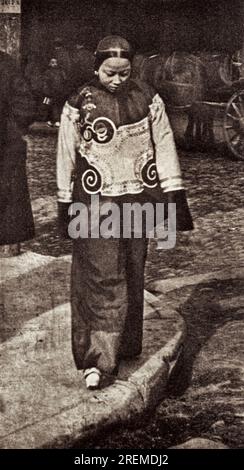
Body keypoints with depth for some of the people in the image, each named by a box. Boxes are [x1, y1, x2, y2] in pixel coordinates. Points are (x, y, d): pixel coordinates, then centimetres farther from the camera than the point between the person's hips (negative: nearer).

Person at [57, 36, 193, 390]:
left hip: (137, 199, 3)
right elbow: (66, 155, 2)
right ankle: (100, 360, -1)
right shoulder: (80, 104, -3)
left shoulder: (147, 99, 1)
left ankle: (126, 346, 28)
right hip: (96, 202, -2)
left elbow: (164, 147, 3)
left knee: (132, 275, 11)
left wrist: (176, 197, -2)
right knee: (103, 278, -6)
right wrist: (64, 206, 3)